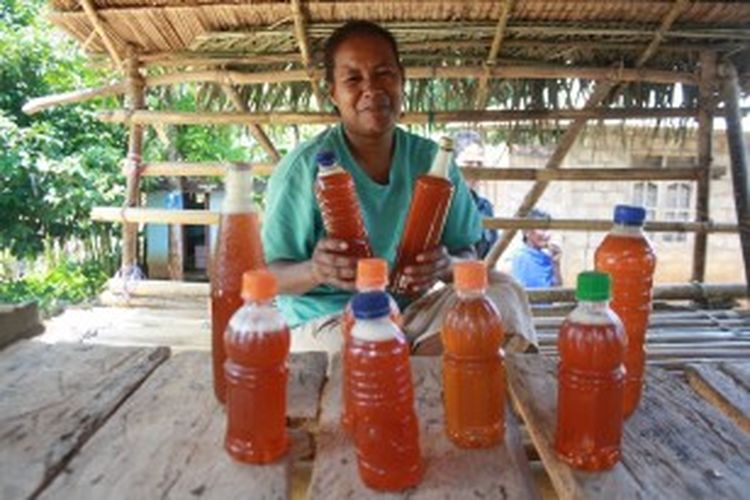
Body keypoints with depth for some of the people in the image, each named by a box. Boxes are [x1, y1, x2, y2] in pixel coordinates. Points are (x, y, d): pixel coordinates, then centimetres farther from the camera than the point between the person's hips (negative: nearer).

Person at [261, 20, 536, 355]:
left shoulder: (431, 160, 1)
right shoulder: (304, 168, -11)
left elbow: (467, 255, 5)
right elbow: (270, 274, -8)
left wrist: (447, 265, -20)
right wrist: (315, 271, -32)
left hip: (412, 312, 4)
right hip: (327, 321, -4)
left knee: (504, 293, -17)